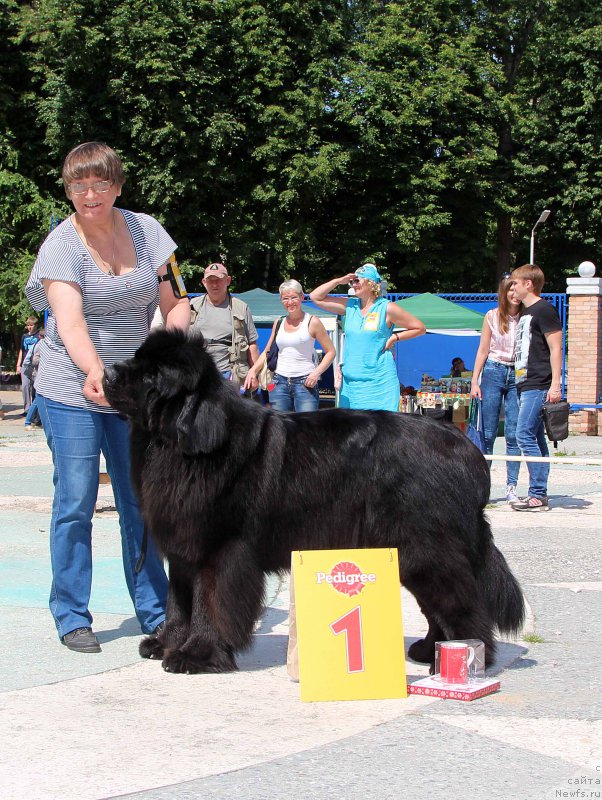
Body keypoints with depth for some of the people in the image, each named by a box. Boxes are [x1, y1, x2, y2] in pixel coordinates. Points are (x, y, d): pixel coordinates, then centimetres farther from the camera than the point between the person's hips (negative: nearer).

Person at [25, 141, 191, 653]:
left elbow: (174, 303, 6)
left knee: (141, 503, 7)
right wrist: (93, 370, -41)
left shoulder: (145, 231, 4)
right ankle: (72, 618, 8)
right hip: (72, 391, -4)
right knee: (76, 503, -3)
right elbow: (69, 322, -23)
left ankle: (155, 614, 17)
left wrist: (171, 334, -17)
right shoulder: (61, 245, -10)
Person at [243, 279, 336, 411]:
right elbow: (267, 352, 21)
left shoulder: (312, 322, 0)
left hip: (305, 383, -4)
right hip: (279, 382, 4)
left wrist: (317, 372, -12)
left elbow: (330, 351, 2)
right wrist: (253, 370, 5)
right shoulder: (279, 322, 13)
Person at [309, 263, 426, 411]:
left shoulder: (386, 308, -1)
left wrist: (395, 337, -6)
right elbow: (315, 297, 15)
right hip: (351, 381, 5)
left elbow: (420, 328, 4)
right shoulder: (350, 306, 12)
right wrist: (339, 281, 6)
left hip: (379, 382, -5)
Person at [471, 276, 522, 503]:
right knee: (488, 433, 1)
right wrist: (474, 381, 2)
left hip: (518, 376, 0)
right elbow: (483, 351, 7)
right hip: (493, 373, 0)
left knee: (513, 434, -3)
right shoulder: (493, 316, 4)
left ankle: (511, 487, 1)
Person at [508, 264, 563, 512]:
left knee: (525, 435, -14)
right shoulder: (524, 312, 20)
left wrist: (555, 385, -18)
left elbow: (556, 348, -12)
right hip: (525, 385, 9)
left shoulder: (544, 310, -8)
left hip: (538, 386, -9)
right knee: (536, 439, 8)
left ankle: (538, 495, -12)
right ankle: (539, 495, 10)